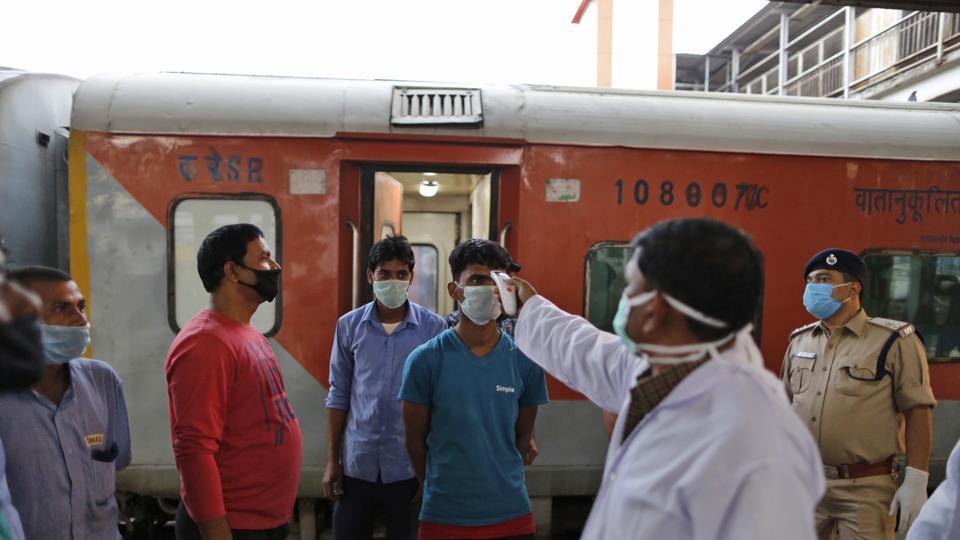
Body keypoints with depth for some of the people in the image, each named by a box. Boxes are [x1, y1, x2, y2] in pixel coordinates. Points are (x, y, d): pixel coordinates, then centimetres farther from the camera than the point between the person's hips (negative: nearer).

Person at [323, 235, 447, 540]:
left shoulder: (433, 327, -6)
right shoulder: (349, 326, 0)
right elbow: (339, 396, 6)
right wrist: (332, 460, 5)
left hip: (411, 466, -1)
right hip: (358, 464, 2)